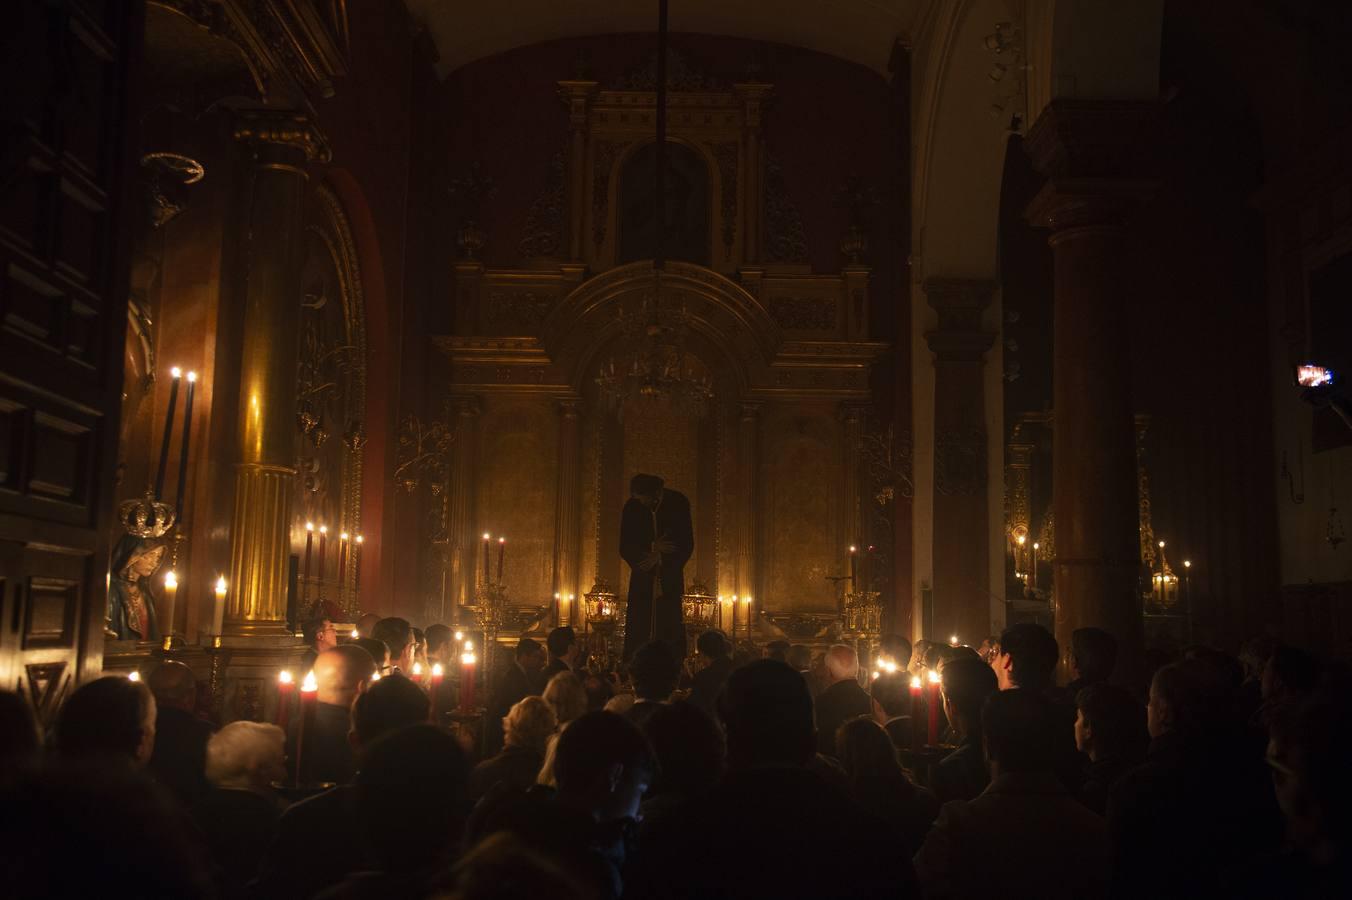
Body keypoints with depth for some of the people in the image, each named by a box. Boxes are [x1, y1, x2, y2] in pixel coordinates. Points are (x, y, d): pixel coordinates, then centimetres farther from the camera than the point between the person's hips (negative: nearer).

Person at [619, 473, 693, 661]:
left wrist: (660, 557, -6)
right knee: (637, 634, -5)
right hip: (642, 581, 1)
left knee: (670, 632, -7)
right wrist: (652, 547, -13)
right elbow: (625, 548, 1)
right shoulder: (632, 507, -1)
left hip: (669, 582, -1)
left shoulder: (678, 503, -2)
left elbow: (687, 544, 2)